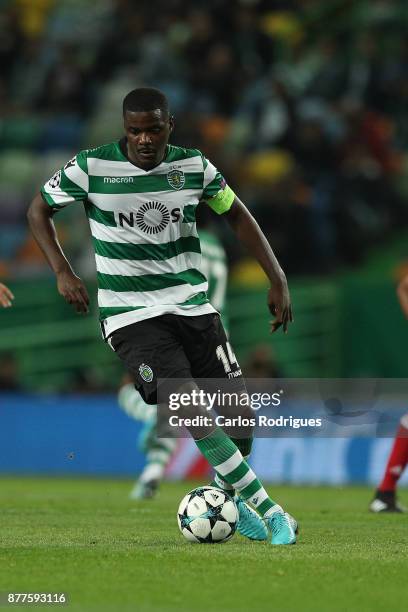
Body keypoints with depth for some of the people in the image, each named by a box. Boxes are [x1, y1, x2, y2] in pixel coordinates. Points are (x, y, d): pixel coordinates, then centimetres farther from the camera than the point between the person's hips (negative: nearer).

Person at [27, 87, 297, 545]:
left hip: (193, 305, 4)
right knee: (192, 411, -21)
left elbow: (236, 215, 14)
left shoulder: (193, 165, 0)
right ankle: (269, 513, -16)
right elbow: (39, 210, 5)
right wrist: (63, 273, -8)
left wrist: (277, 280, 8)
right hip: (130, 314, -4)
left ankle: (232, 500, 27)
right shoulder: (91, 167, -8)